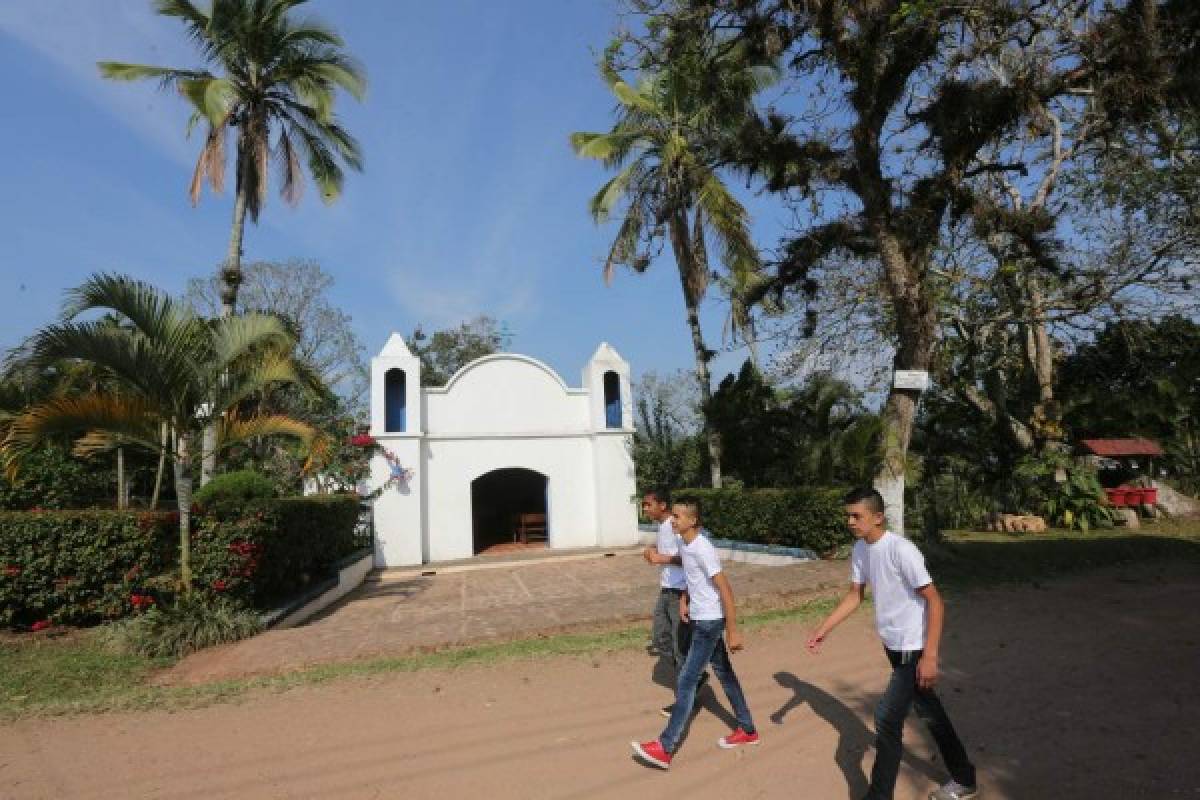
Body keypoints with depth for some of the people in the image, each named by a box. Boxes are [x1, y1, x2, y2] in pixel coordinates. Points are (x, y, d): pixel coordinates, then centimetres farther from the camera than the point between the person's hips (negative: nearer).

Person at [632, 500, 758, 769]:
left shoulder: (702, 549, -24)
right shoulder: (684, 545, 2)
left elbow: (725, 589, -23)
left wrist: (733, 630, -21)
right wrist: (684, 600, 12)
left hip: (710, 622, -9)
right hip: (701, 619, 9)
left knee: (686, 682, -5)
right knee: (724, 674, 20)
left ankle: (665, 748, 1)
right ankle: (747, 730, 36)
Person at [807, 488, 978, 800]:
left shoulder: (901, 550, -26)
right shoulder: (860, 549, -2)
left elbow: (935, 603, -22)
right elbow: (855, 595, 8)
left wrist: (929, 656, -24)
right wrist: (823, 629, 1)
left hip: (914, 649, -8)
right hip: (893, 646, 8)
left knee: (887, 719, -6)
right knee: (928, 712, 23)